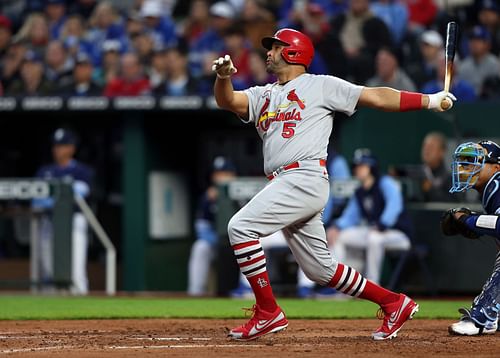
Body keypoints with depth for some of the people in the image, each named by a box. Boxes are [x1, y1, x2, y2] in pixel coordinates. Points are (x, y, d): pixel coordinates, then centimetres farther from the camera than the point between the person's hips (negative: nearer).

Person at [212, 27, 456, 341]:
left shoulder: (321, 85, 6)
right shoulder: (263, 96, 24)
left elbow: (374, 97, 3)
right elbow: (228, 101, 7)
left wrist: (430, 100, -2)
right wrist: (224, 77, -16)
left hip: (306, 177, -8)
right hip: (284, 184, 8)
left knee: (241, 226, -19)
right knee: (320, 269, 10)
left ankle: (268, 312, -14)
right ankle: (394, 303, 21)